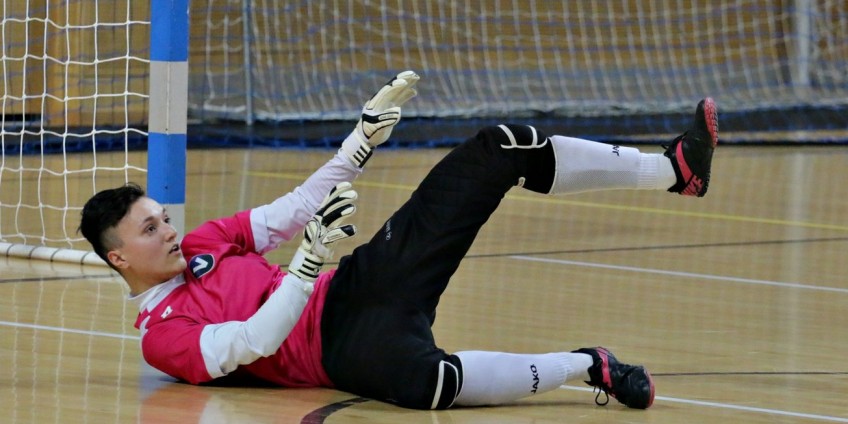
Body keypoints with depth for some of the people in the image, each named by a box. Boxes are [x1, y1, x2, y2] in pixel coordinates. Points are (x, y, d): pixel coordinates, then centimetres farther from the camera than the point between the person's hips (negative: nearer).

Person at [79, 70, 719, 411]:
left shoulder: (201, 245, 15)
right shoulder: (161, 335, -8)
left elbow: (293, 209, 19)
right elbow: (253, 342, -22)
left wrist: (370, 129, 14)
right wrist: (314, 257, -32)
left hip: (359, 283, 8)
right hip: (346, 342, -8)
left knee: (500, 151, -3)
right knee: (416, 375, -49)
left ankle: (674, 170, -2)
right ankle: (587, 367, -31)